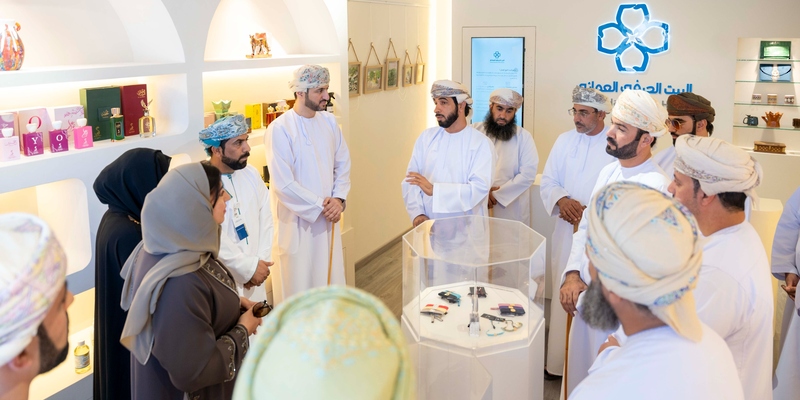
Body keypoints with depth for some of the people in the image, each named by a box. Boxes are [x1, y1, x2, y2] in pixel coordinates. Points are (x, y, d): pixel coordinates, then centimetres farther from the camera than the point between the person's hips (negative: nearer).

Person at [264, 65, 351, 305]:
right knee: (298, 286, 6)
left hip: (327, 218, 6)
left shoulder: (329, 121, 3)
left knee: (329, 279, 15)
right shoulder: (280, 129, -17)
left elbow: (343, 165, 9)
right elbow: (283, 184, -19)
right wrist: (320, 205, -13)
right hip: (296, 221, -6)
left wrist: (338, 199, -6)